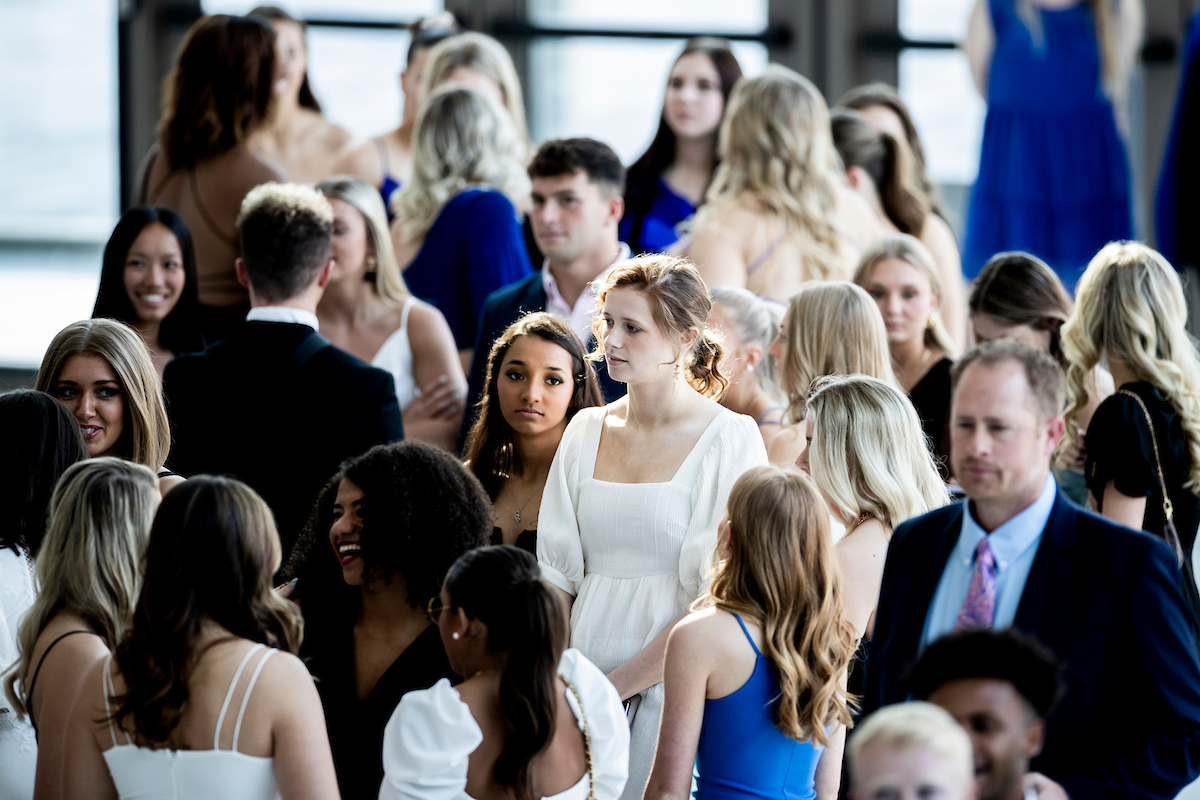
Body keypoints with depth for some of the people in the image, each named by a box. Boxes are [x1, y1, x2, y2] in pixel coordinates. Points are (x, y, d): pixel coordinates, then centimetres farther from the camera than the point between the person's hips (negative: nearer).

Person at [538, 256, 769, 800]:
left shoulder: (730, 439, -6)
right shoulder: (586, 431, 10)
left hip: (671, 688, -4)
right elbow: (557, 572, 10)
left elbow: (717, 600, -12)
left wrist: (613, 687, -14)